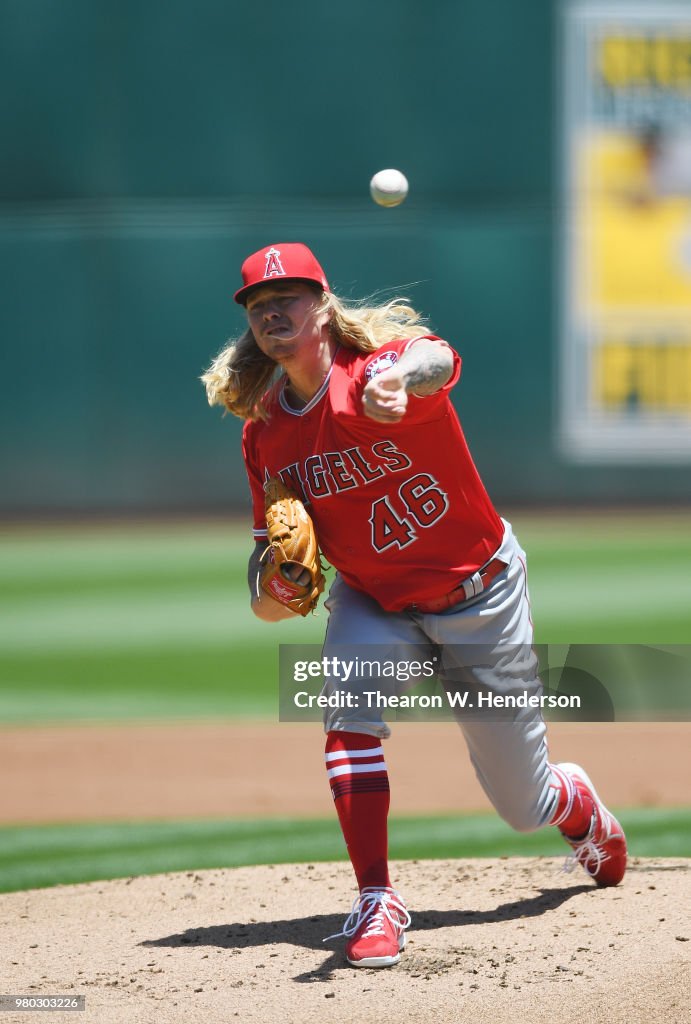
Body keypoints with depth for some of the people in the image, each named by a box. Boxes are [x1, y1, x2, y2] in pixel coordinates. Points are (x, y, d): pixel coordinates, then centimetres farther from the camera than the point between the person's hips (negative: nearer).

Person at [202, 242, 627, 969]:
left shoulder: (377, 369, -26)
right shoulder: (265, 434, -10)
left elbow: (435, 360, -52)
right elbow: (272, 538, 3)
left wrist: (396, 381, -77)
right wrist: (269, 596, -22)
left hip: (480, 595, -3)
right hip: (373, 603, 4)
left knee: (524, 805, 7)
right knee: (348, 709, -30)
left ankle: (582, 807, 45)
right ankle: (376, 902, -22)